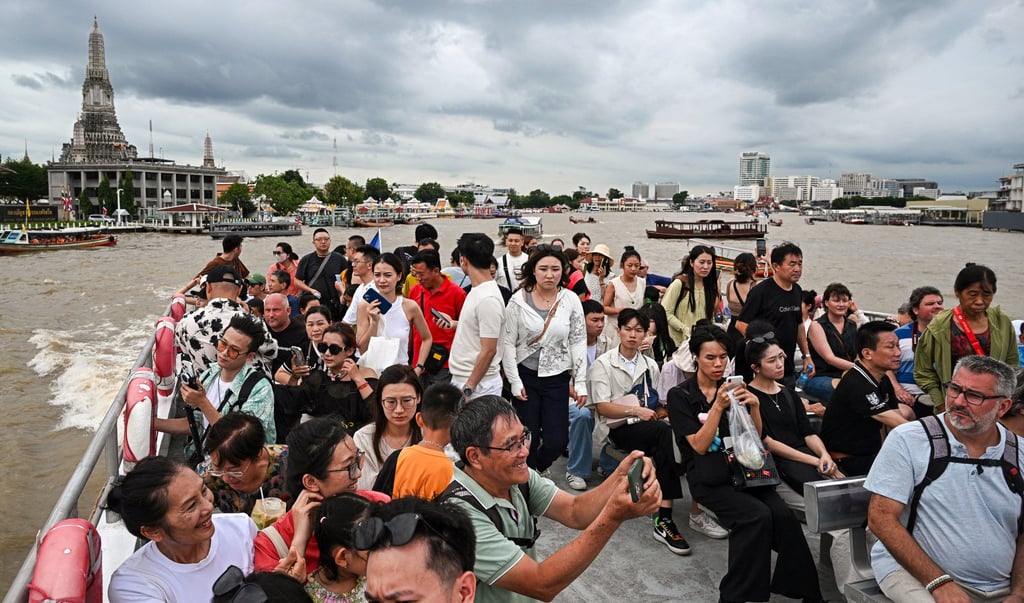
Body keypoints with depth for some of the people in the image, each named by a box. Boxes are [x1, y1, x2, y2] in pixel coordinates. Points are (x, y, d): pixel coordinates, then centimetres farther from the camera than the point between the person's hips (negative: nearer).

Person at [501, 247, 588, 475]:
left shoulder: (571, 300, -2)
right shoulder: (519, 300, -6)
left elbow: (578, 342, 2)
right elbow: (508, 343, -3)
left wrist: (580, 382, 0)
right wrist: (515, 381, -7)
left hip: (557, 378, 2)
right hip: (526, 376, -1)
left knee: (557, 440, 2)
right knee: (527, 438, 4)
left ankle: (536, 468, 35)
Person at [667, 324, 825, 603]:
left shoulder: (734, 388, 13)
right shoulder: (680, 396, 0)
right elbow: (700, 446, -9)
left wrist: (755, 407, -8)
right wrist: (718, 406, -20)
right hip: (710, 478, -4)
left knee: (783, 516, -24)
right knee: (758, 515, -28)